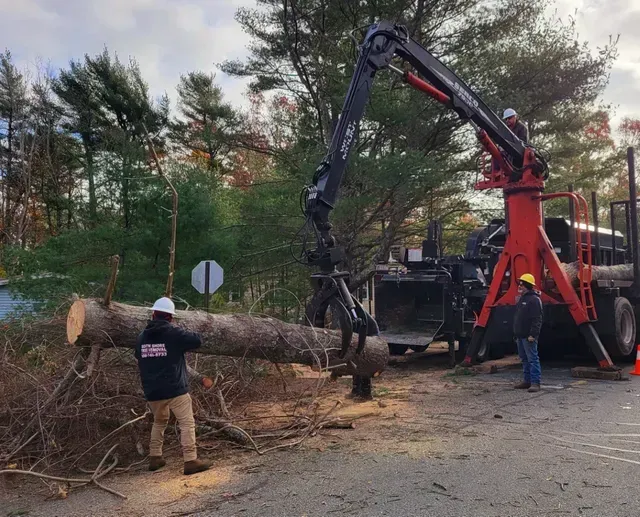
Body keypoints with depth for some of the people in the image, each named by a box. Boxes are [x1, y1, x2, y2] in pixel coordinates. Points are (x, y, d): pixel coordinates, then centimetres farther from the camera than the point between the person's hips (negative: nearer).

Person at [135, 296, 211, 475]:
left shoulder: (142, 337, 7)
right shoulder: (174, 333, -10)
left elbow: (139, 359, 21)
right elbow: (197, 341, -10)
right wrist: (182, 339, 9)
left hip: (152, 391, 6)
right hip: (175, 389, -6)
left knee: (159, 422, 25)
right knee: (187, 423, -2)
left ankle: (155, 457, 25)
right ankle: (191, 461, -7)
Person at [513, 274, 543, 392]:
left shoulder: (534, 299, -13)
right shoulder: (522, 299, 19)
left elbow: (537, 319, -20)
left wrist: (533, 334, -24)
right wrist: (516, 333, 21)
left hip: (529, 337, -10)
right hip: (520, 336, 10)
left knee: (532, 359, -8)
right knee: (524, 359, 14)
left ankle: (535, 383, -7)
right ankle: (527, 380, 21)